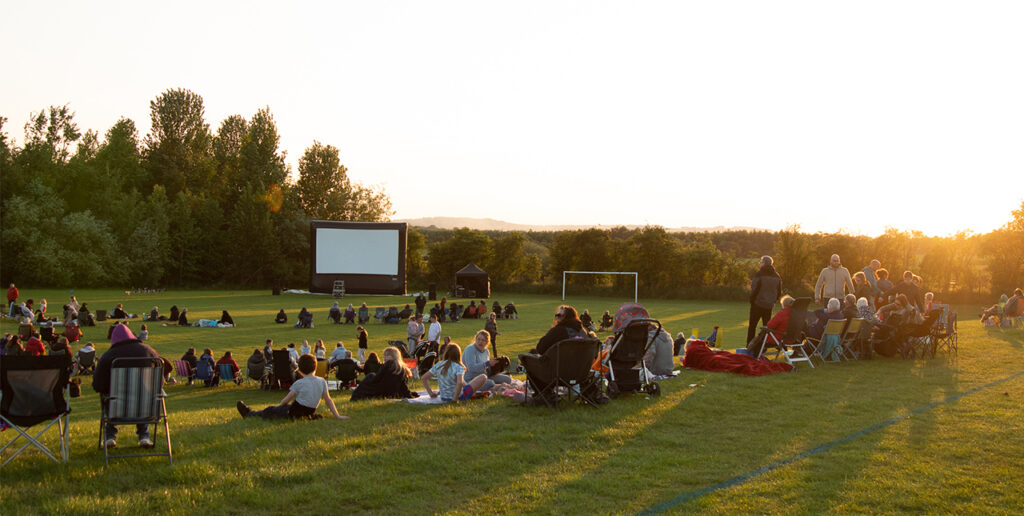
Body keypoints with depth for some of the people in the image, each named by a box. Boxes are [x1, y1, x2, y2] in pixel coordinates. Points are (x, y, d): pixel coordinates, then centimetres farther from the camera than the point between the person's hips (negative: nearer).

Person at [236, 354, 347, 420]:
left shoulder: (299, 383, -15)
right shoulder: (322, 382, -5)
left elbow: (286, 400, -6)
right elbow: (328, 400, -4)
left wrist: (278, 406, 12)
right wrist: (337, 416, 0)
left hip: (295, 413, -5)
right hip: (310, 413, 5)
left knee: (270, 410, 17)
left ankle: (249, 414, 36)